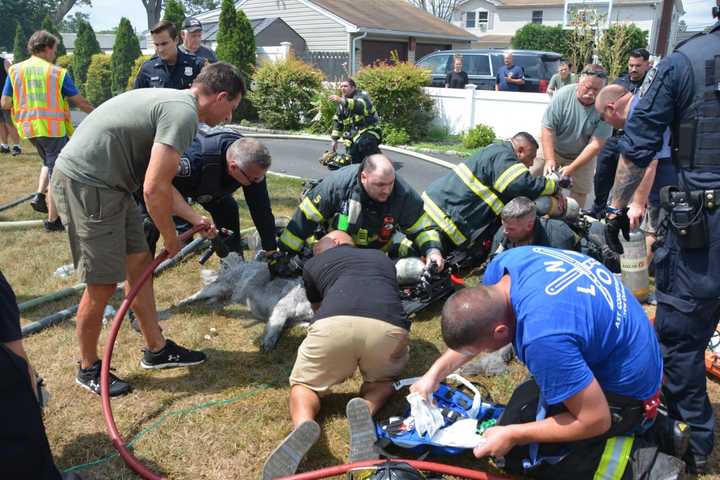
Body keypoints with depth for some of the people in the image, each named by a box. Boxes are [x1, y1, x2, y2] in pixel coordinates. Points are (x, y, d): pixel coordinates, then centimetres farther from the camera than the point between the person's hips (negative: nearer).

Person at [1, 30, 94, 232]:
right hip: (54, 127, -5)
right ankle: (53, 220, 6)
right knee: (57, 173, 4)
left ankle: (39, 196, 10)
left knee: (49, 162, 28)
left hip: (28, 127, 5)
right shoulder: (57, 72, -7)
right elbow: (79, 101, -3)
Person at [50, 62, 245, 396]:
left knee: (139, 264, 15)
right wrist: (171, 239, -6)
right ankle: (88, 368, 19)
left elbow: (158, 181, 18)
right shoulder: (184, 114, -18)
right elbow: (154, 190, -21)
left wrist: (196, 219, 22)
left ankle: (157, 350, 27)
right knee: (103, 285, -1)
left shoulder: (173, 102, 14)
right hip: (85, 184, -10)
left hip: (107, 183, 10)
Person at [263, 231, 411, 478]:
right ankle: (366, 410, -3)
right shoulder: (383, 258, 38)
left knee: (304, 384, 23)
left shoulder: (312, 264, 32)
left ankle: (304, 426, -11)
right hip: (389, 326, 2)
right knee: (382, 379, 31)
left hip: (334, 324, -1)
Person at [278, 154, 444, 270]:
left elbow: (421, 226, -14)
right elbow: (305, 218, -25)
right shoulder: (337, 183, -33)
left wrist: (433, 250, -34)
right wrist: (284, 254, -21)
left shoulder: (403, 193, -28)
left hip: (377, 255, 1)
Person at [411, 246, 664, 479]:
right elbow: (473, 325, 7)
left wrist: (512, 435, -18)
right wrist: (435, 373, 5)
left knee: (518, 454, -10)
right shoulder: (505, 263, -15)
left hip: (624, 389, -8)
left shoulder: (544, 337, -41)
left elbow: (595, 420, -27)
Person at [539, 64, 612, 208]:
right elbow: (548, 128, -21)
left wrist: (571, 168, -27)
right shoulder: (563, 95, -24)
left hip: (583, 155, 0)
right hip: (553, 149, 0)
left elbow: (596, 144, -24)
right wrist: (549, 160, -29)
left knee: (580, 192, 3)